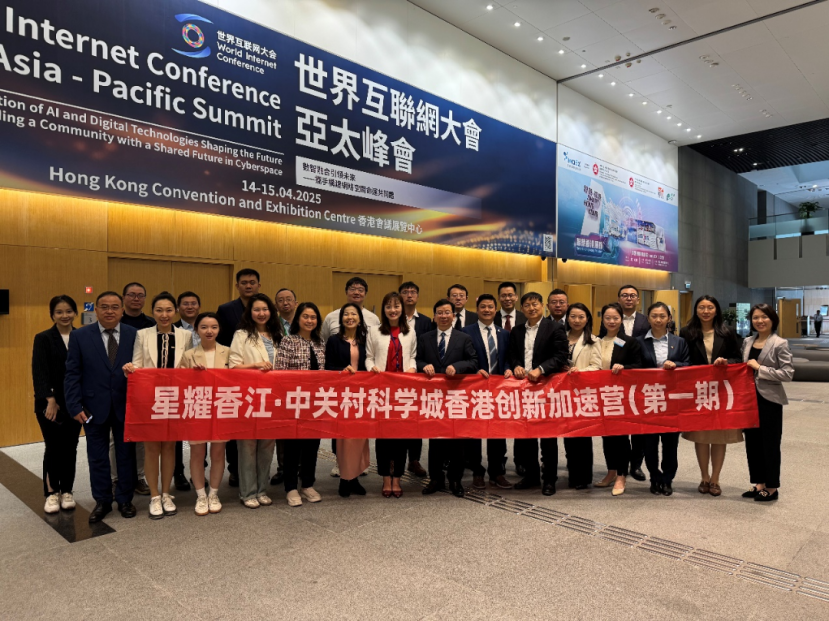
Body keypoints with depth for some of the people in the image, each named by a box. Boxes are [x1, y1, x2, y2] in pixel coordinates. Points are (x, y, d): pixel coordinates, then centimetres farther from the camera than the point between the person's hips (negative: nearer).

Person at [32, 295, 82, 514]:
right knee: (53, 448, 3)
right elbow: (39, 373, -9)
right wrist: (50, 399, -19)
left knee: (70, 447, 8)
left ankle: (67, 491, 21)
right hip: (49, 402, -2)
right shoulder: (43, 338, -2)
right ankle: (52, 493, 17)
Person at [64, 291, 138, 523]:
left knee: (126, 454, 12)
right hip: (94, 406, 0)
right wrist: (75, 406, -8)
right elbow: (72, 373, -2)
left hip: (126, 406, 0)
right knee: (97, 456, 12)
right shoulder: (80, 336, -3)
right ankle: (102, 501, 28)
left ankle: (125, 499, 27)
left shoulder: (134, 335, -3)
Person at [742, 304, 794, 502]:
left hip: (769, 400, -6)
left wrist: (760, 368, -18)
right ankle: (759, 483, 24)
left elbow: (788, 373, -15)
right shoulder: (747, 342, 9)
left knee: (770, 444, 5)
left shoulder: (780, 344, -9)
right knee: (752, 442, 11)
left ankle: (772, 487, 17)